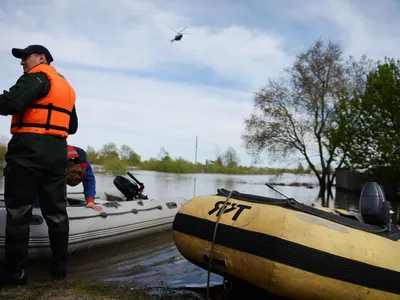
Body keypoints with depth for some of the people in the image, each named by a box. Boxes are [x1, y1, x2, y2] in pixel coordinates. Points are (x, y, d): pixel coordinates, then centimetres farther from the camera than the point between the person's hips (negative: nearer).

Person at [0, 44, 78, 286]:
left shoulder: (38, 76, -3)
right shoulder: (67, 87, 22)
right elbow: (72, 126, 25)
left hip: (29, 149, -8)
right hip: (58, 152, 8)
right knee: (56, 211, 9)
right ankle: (60, 267, 15)